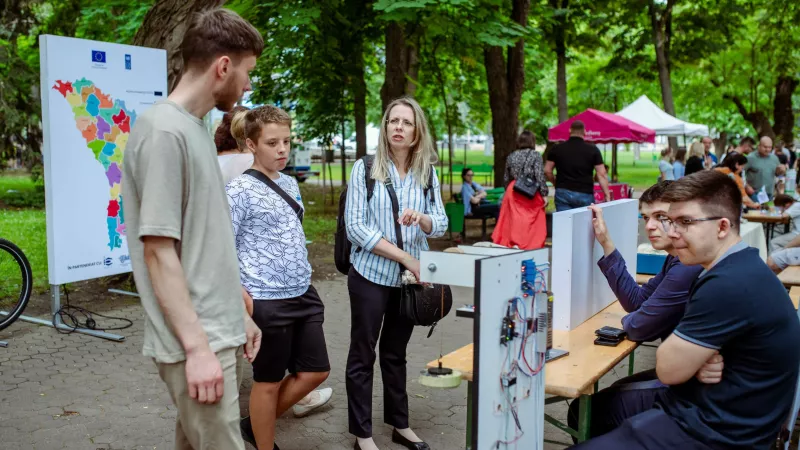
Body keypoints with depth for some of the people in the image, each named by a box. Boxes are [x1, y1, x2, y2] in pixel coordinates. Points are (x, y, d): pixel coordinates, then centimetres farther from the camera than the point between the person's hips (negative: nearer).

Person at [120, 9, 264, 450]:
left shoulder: (194, 128, 11)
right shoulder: (164, 131, -16)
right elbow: (159, 251, -19)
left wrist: (238, 313, 17)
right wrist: (197, 345, -19)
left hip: (213, 332, 9)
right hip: (196, 341, -9)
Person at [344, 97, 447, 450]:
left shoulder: (427, 173, 3)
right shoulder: (365, 168, -8)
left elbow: (441, 225, 3)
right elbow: (355, 227, -14)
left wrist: (422, 218, -21)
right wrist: (405, 257, -18)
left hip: (411, 277, 4)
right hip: (371, 275, -3)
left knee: (396, 353, 16)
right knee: (363, 355, 5)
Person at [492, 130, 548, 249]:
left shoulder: (511, 156, 11)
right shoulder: (535, 155, -2)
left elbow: (506, 178, 16)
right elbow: (540, 175, -10)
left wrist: (508, 191, 28)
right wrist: (544, 194, -7)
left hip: (513, 191, 4)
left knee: (514, 221, 5)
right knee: (534, 223, 2)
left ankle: (513, 244, 5)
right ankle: (532, 246, 1)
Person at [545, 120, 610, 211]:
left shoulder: (557, 149, 3)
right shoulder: (592, 150, 0)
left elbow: (547, 171, 5)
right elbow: (602, 174, -3)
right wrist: (607, 196, 0)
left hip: (563, 193, 1)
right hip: (585, 194, -1)